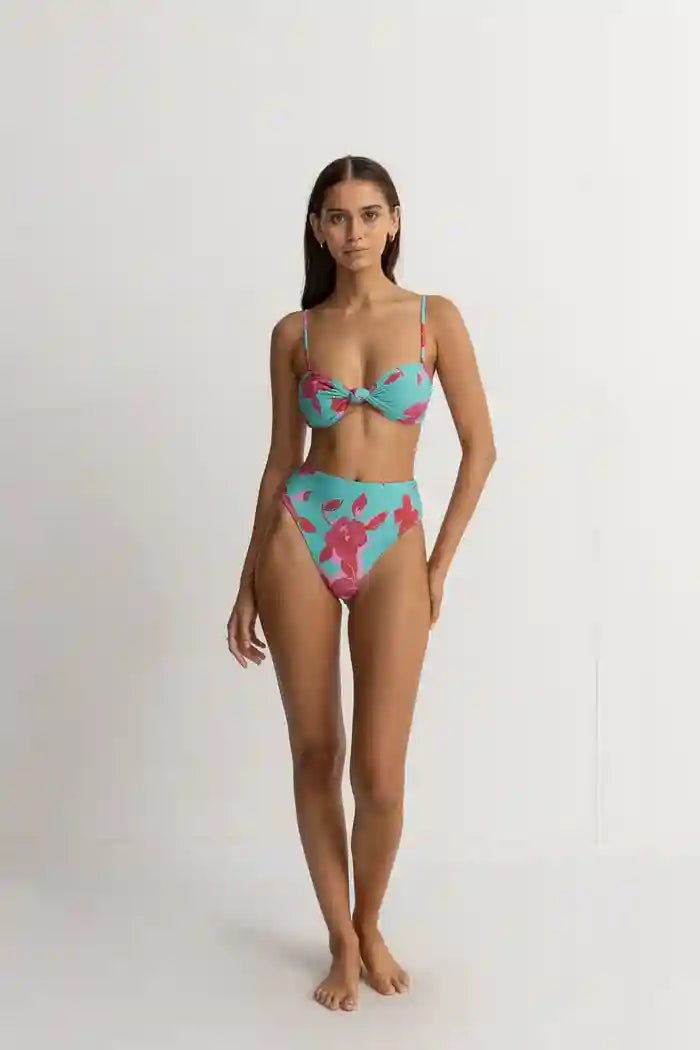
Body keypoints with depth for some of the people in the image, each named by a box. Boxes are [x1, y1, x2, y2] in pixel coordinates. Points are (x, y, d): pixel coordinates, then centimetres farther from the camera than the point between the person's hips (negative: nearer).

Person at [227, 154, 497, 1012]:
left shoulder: (435, 318, 1)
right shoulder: (294, 332, 5)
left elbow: (479, 445, 3)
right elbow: (282, 457, 9)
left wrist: (439, 564, 0)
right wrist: (250, 581, 8)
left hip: (391, 542, -1)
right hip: (301, 535, 2)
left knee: (379, 773, -4)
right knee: (314, 755, 7)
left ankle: (370, 926, 25)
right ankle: (341, 938, 26)